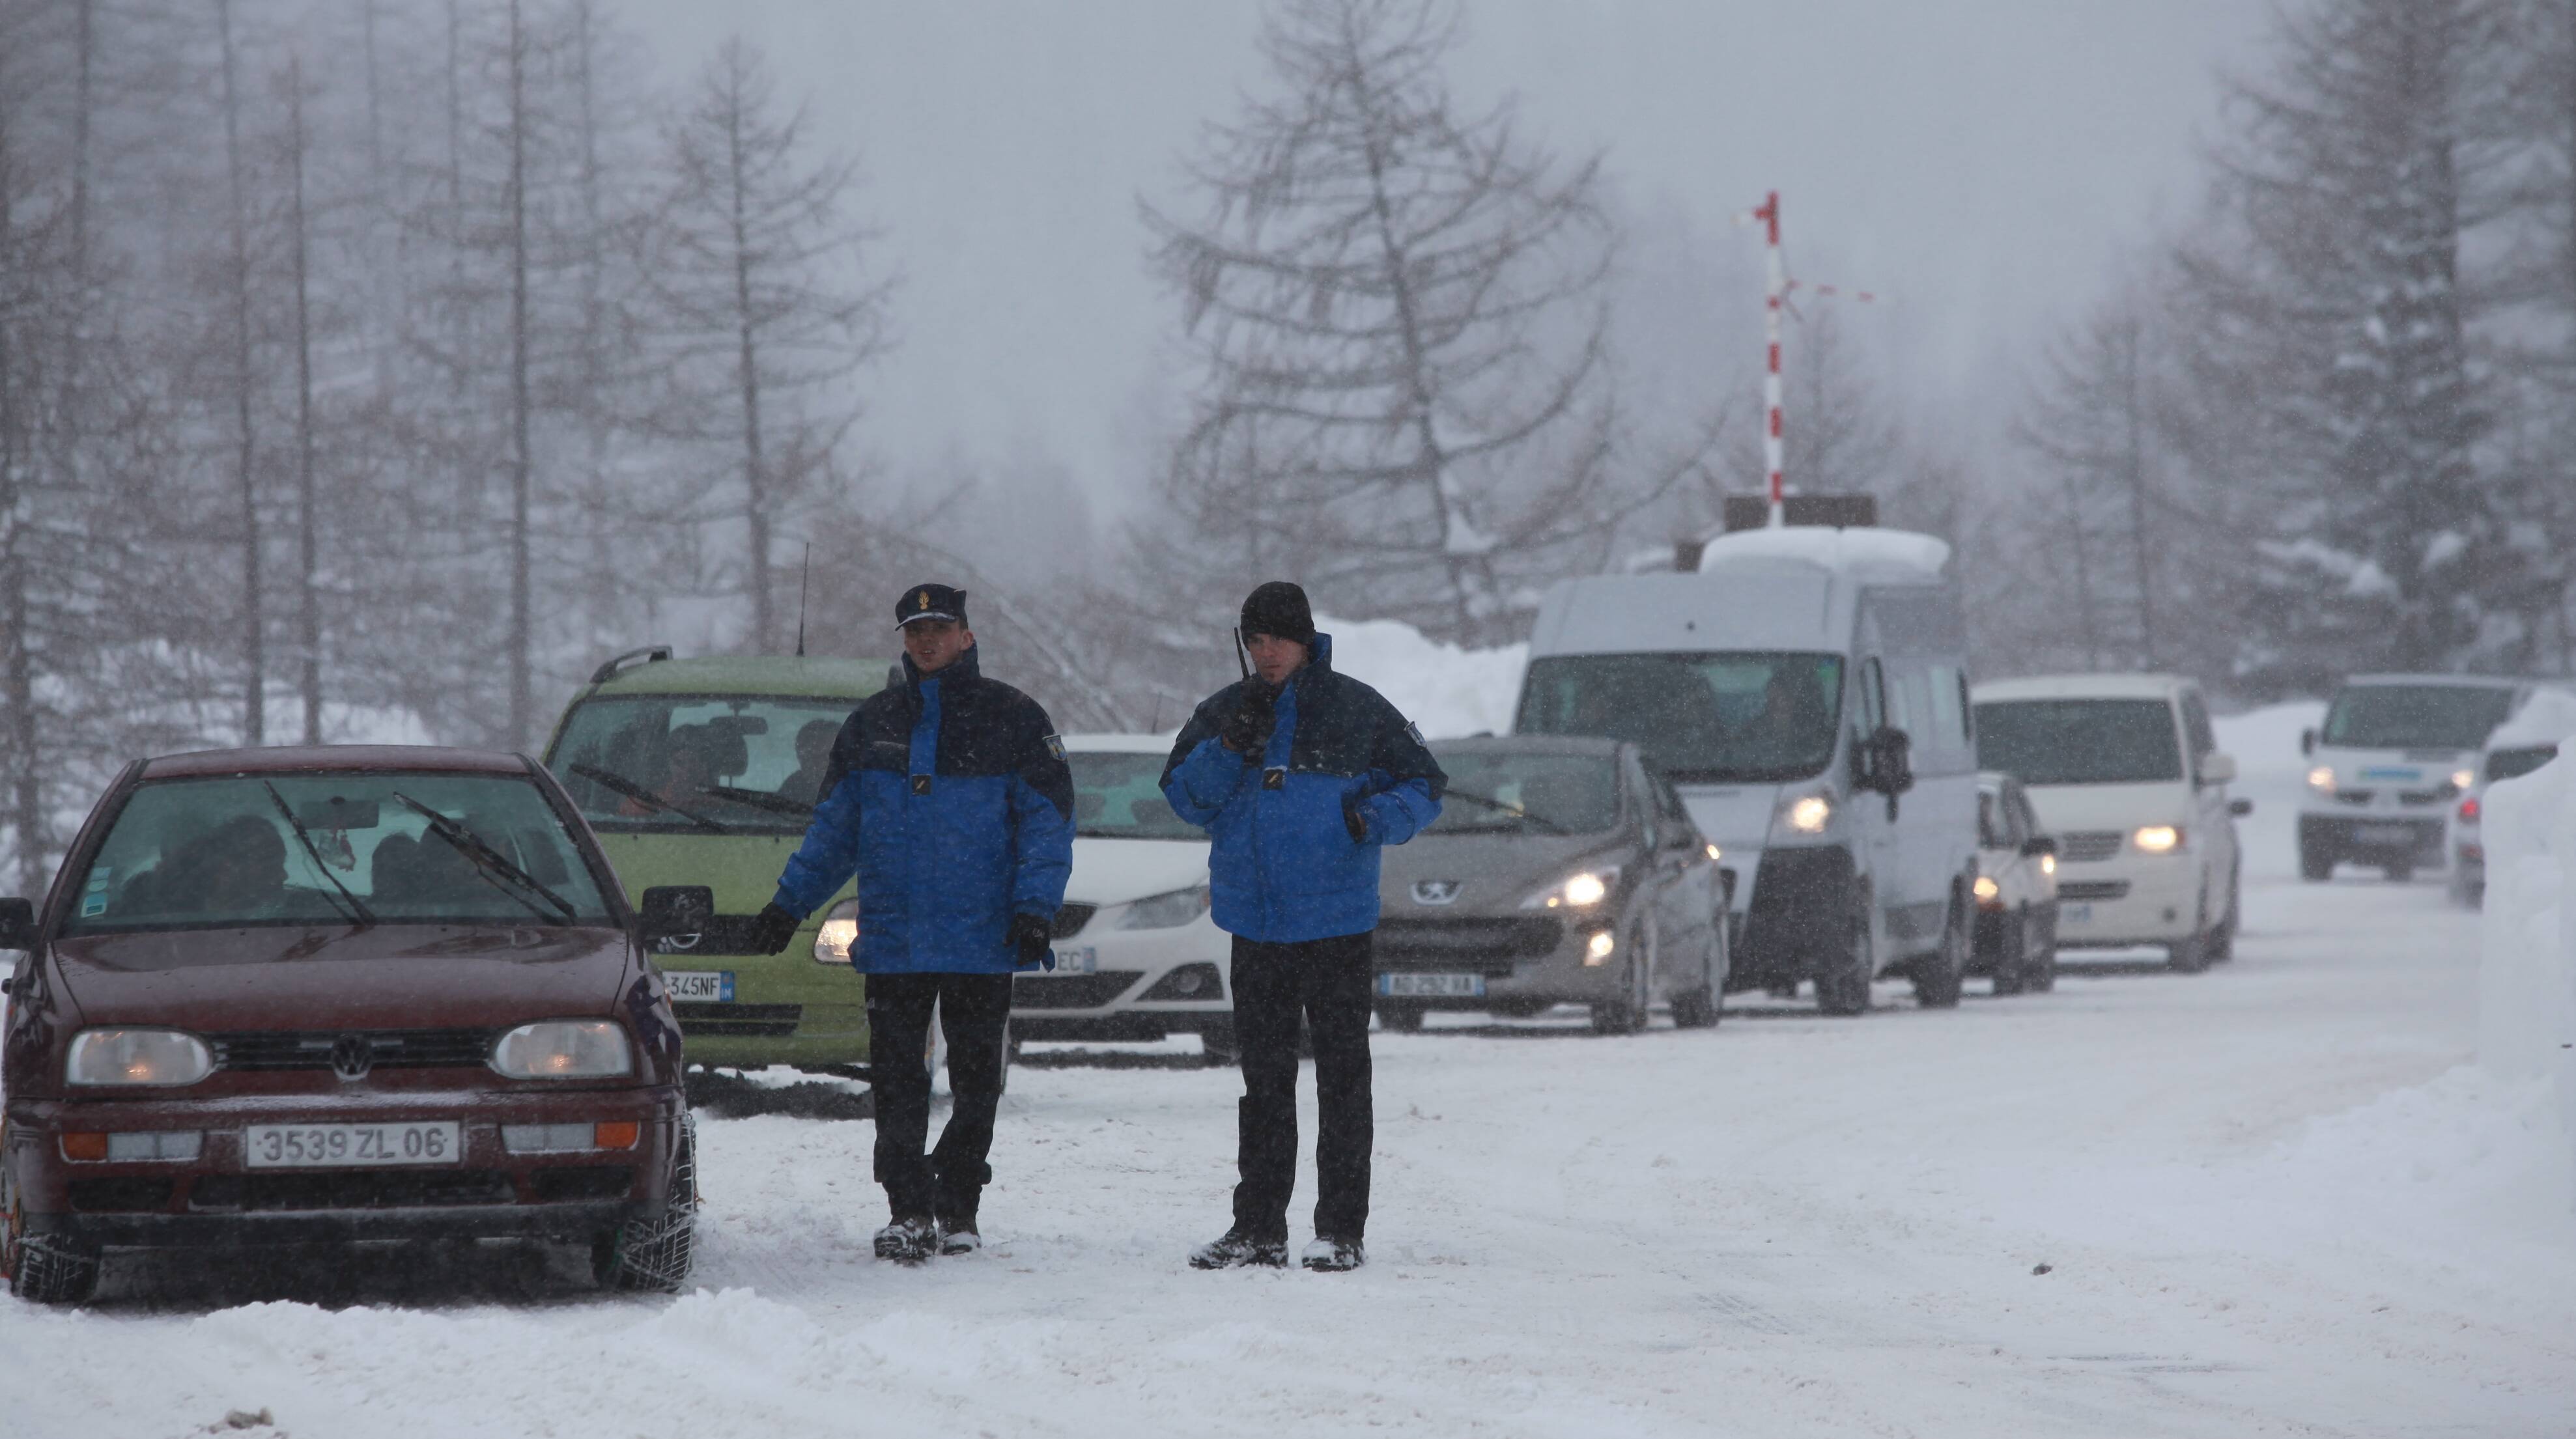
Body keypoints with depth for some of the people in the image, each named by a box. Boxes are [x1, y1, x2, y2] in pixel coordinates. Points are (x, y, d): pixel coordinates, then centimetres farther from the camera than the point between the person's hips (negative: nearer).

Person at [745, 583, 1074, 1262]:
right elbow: (834, 826, 18)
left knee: (975, 1078, 3)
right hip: (893, 941, 2)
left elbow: (1047, 820, 0)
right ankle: (908, 1212, 0)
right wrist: (790, 902, 10)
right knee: (896, 1080, -2)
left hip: (984, 941, -2)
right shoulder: (873, 724, 13)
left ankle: (957, 1210, 11)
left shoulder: (1013, 720, 3)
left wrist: (1034, 908, -12)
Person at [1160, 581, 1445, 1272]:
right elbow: (1184, 795, 4)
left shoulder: (1356, 710, -1)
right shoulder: (1225, 714, 9)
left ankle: (1342, 1228, 2)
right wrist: (1229, 751, -12)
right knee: (1265, 1078, 8)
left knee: (1342, 1073, -1)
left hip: (1338, 923, -4)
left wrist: (1377, 817, -17)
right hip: (1255, 923, 4)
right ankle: (1259, 1227, 12)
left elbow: (1423, 786, 3)